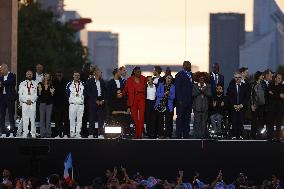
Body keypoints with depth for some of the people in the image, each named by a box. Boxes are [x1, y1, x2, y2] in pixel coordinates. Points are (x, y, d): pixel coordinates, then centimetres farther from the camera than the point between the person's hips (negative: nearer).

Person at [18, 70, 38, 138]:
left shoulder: (35, 84, 10)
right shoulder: (22, 84, 12)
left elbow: (36, 94, 3)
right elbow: (20, 94, 6)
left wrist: (31, 100, -9)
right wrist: (26, 101, -6)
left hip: (33, 103, -1)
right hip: (24, 103, 1)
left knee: (33, 118, -5)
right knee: (25, 119, -3)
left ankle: (33, 133, -3)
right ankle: (25, 133, 0)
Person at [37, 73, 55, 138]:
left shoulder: (51, 85, 8)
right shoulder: (40, 84, 3)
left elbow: (52, 96, 10)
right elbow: (38, 95, 2)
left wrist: (52, 92, -10)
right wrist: (39, 90, -16)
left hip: (49, 103, 1)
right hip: (42, 102, -1)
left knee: (48, 119, 1)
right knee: (42, 118, -2)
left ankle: (48, 134, 3)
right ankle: (42, 133, 1)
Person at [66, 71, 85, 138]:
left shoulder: (82, 84, 9)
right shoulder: (69, 84, 5)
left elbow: (85, 94, 12)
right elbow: (67, 94, 8)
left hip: (80, 104, 1)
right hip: (72, 104, -1)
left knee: (79, 119, 0)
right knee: (72, 119, -6)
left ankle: (78, 132, 5)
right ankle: (72, 132, -2)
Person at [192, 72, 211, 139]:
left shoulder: (208, 86, 10)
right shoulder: (195, 85, 8)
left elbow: (210, 94, -1)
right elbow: (193, 94, -3)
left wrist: (204, 90, -13)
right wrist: (199, 90, -14)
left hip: (205, 107, 1)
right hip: (197, 106, -1)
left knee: (204, 121, 0)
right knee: (197, 121, -3)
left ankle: (203, 135, 4)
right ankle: (197, 135, -1)